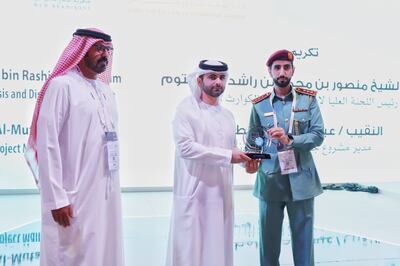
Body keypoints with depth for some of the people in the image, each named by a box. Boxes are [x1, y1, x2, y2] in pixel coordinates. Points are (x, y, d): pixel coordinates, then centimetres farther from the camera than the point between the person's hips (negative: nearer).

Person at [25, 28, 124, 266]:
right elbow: (47, 144, -13)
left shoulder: (107, 91, 13)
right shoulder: (62, 85, -9)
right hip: (75, 196, -7)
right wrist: (56, 198, -16)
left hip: (108, 193, 7)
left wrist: (114, 187, 16)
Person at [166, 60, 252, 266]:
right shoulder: (187, 109, -6)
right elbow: (186, 147, -18)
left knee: (219, 249, 11)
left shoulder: (228, 115, 16)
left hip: (221, 194, 7)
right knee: (191, 249, -1)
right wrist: (227, 156, -19)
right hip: (195, 193, -6)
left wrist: (245, 160, 0)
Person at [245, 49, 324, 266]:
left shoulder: (308, 99, 3)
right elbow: (252, 141, 4)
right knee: (268, 238, 10)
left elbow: (318, 135, -4)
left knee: (303, 237, 7)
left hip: (301, 181, 0)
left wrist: (289, 139, -19)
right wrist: (250, 162, -16)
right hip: (269, 181, 1)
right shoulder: (259, 105, 5)